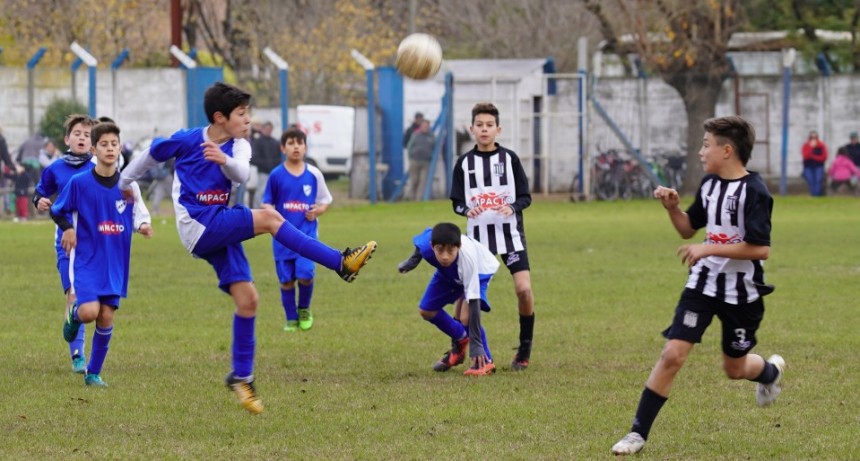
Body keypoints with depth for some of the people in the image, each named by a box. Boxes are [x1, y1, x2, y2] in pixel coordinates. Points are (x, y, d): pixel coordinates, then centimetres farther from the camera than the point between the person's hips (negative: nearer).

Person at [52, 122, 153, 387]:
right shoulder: (79, 182, -8)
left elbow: (135, 214, 15)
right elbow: (57, 211, 4)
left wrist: (141, 226, -5)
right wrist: (68, 229, -14)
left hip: (115, 263, 3)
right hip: (87, 258, -3)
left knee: (107, 316, 0)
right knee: (90, 311, -20)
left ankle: (94, 373, 15)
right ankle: (74, 315, 19)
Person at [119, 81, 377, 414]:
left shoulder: (238, 146, 4)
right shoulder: (187, 140, -7)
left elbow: (241, 174, -18)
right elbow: (150, 155, 9)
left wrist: (225, 160, -40)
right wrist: (124, 183, 23)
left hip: (220, 230, 6)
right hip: (198, 226, -6)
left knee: (247, 299, -2)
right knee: (268, 218, -24)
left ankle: (242, 376, 9)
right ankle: (341, 263, -28)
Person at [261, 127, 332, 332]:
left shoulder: (313, 174, 2)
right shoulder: (276, 175, 0)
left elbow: (325, 200, 12)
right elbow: (267, 202, 7)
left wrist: (318, 210, -8)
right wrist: (271, 213, -14)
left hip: (307, 232, 0)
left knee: (305, 275, -14)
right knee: (286, 280, 1)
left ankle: (304, 309, 13)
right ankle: (291, 319, 17)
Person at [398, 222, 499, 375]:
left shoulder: (467, 257, -46)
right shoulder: (426, 243, -37)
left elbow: (473, 302, -43)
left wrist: (475, 344, -42)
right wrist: (414, 260, 4)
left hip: (479, 270, -5)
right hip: (449, 272, 5)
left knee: (466, 316, -26)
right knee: (426, 310, 7)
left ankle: (485, 361, -7)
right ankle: (460, 342, 30)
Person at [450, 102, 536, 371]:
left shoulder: (509, 159, 2)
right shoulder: (464, 163, 4)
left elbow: (526, 197, 2)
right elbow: (456, 203, 7)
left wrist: (513, 208, -19)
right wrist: (466, 210, -16)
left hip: (510, 234, -1)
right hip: (477, 236, 1)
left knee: (524, 290, -12)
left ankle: (524, 350, 4)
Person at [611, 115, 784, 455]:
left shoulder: (754, 191, -19)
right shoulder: (709, 184, 3)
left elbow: (761, 249, -24)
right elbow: (689, 229, 16)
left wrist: (709, 249, -23)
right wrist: (672, 207, -4)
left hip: (741, 292, -5)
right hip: (703, 284, 5)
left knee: (735, 368, 13)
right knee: (672, 354, -8)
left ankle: (771, 370, 50)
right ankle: (638, 433, -5)